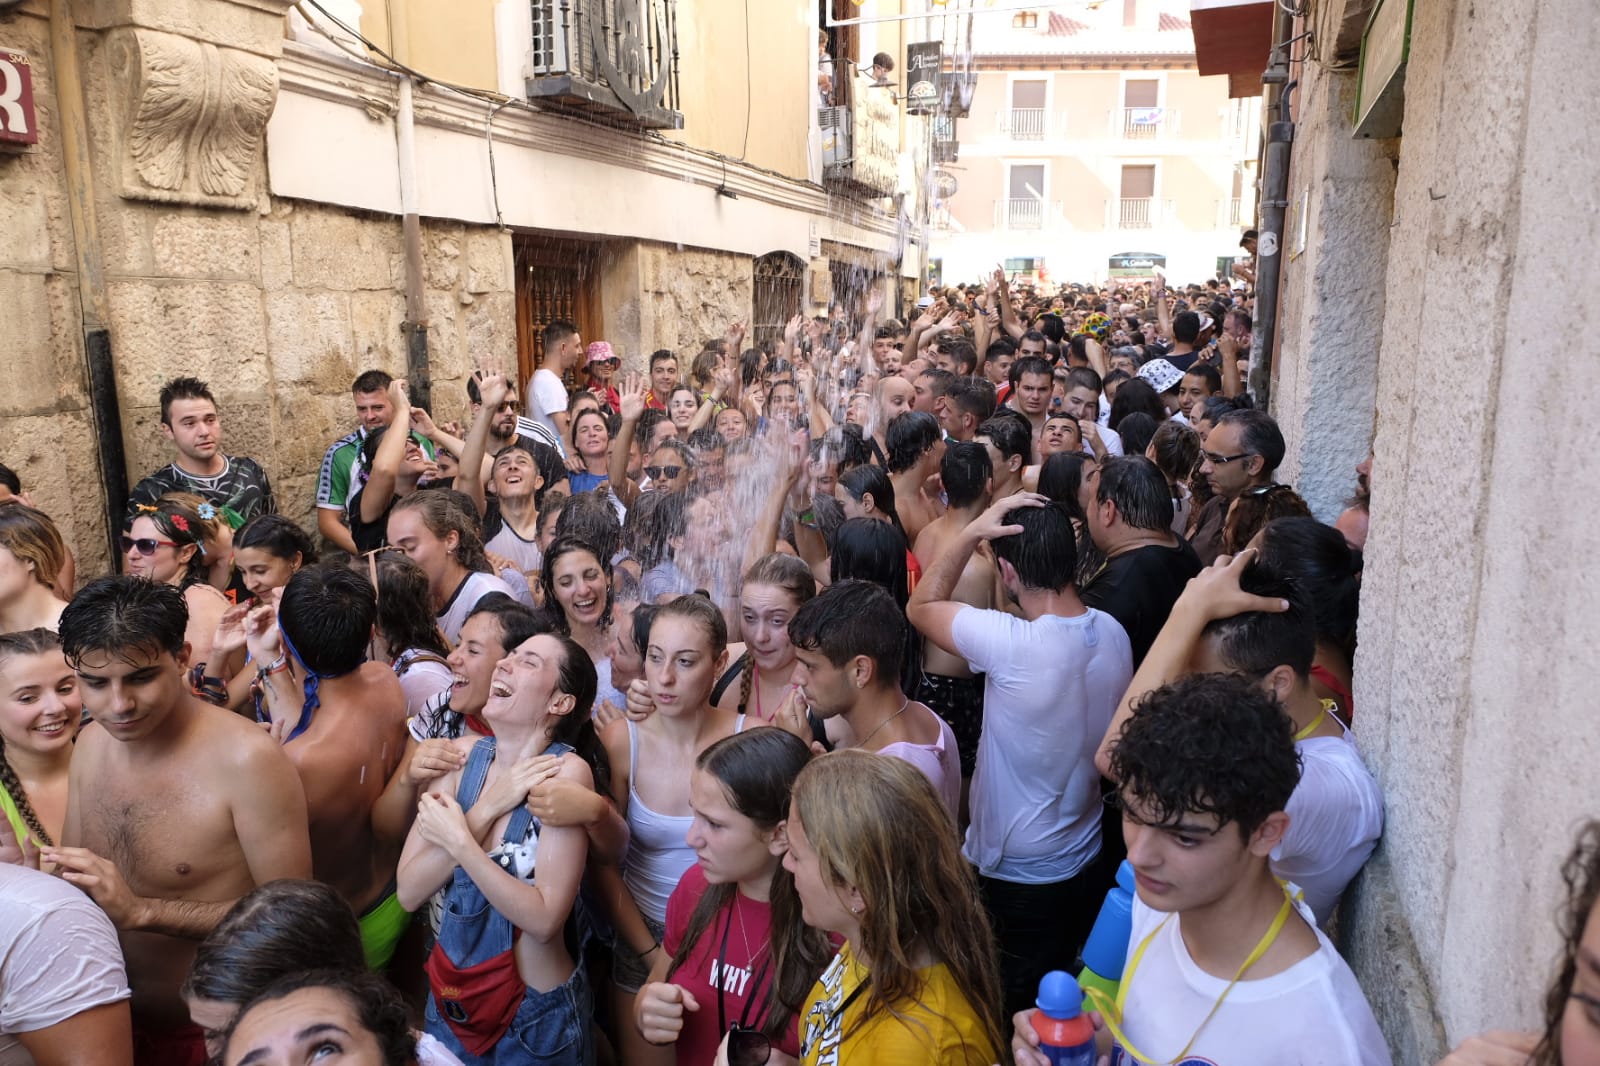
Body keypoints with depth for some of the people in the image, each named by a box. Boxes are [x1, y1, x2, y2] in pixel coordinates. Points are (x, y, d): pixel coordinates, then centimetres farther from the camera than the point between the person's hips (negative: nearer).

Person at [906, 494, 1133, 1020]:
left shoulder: (1010, 644, -32)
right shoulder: (1113, 632, -10)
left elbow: (920, 607, -17)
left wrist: (970, 533, -22)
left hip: (1013, 875, -6)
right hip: (1084, 859, 6)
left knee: (1011, 1012, 17)